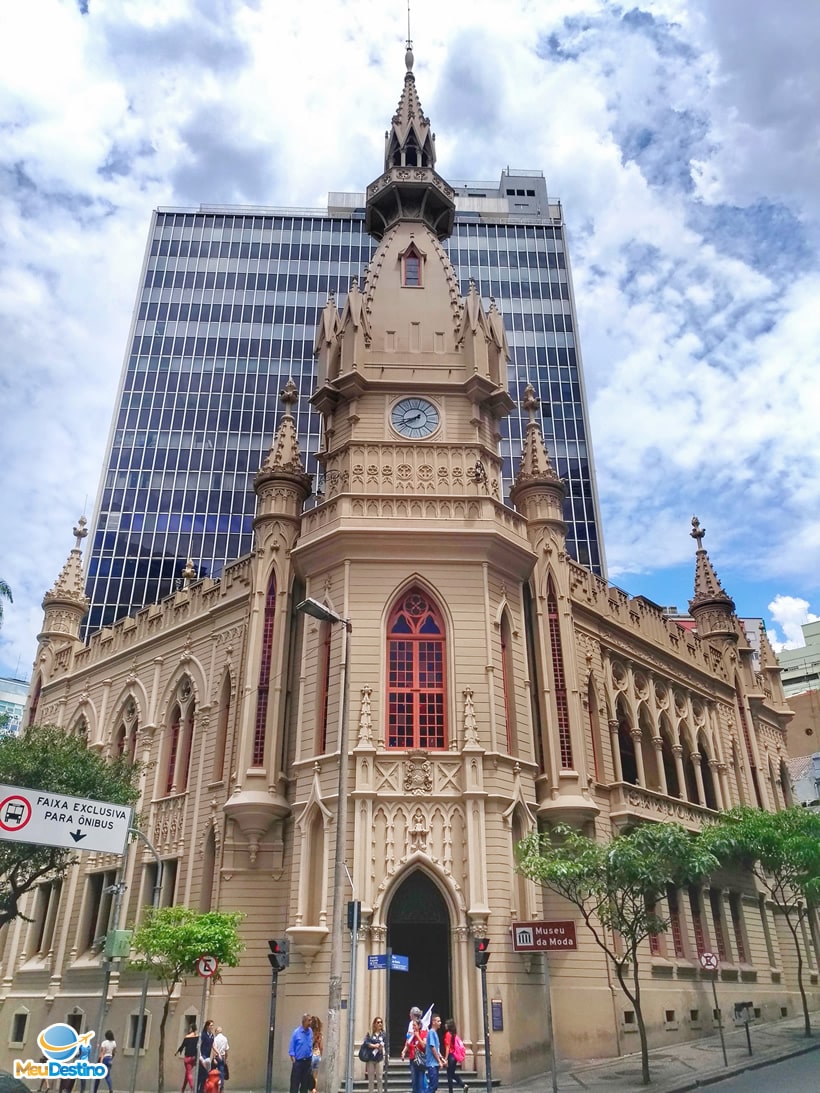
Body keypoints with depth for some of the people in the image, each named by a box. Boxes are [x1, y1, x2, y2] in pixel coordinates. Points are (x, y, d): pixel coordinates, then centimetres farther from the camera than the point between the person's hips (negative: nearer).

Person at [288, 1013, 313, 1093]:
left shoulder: (310, 1031, 2)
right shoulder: (296, 1032, -10)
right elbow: (291, 1047, -6)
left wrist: (311, 1058, 10)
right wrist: (293, 1060, -10)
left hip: (308, 1061, 4)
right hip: (298, 1061, -4)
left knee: (305, 1082, 9)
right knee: (295, 1083, -2)